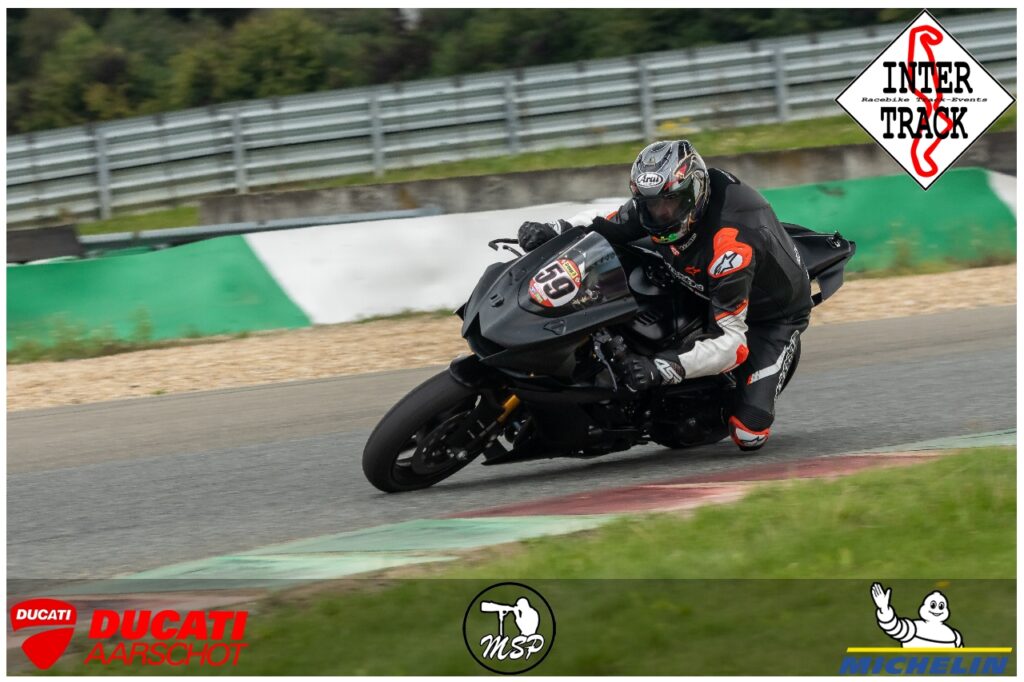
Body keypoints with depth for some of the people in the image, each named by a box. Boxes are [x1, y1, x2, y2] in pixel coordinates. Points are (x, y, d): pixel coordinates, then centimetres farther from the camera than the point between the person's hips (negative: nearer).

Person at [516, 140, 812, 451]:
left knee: (748, 434, -18)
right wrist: (551, 230, -26)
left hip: (770, 316, -6)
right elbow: (605, 226, -4)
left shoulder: (731, 244, -41)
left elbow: (730, 341, -42)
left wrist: (660, 369, -52)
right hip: (701, 294, 7)